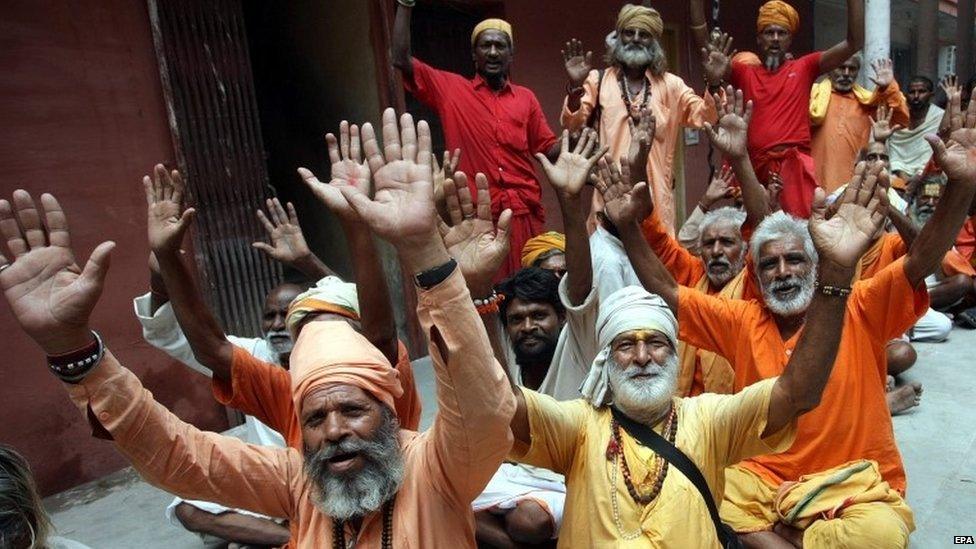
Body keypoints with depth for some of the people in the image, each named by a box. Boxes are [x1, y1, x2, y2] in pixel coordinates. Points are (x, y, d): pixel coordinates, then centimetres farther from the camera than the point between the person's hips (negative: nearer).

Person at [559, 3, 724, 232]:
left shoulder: (669, 84, 14)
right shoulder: (598, 79, 7)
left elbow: (703, 117, 5)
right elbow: (572, 125, -4)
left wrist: (713, 83, -12)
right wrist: (575, 86, -20)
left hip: (656, 193, 2)